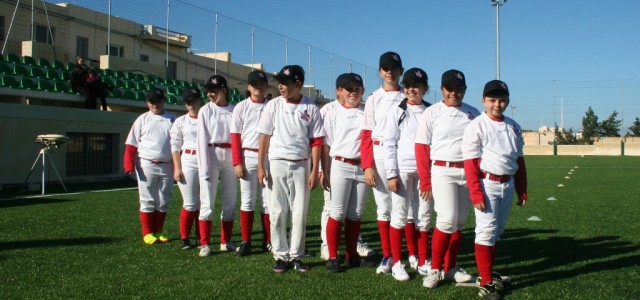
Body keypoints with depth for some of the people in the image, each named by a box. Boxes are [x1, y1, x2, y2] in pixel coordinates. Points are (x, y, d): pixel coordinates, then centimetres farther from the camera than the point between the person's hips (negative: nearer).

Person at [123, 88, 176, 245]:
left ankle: (158, 231, 20)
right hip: (147, 165, -2)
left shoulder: (172, 120, 7)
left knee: (164, 201, 8)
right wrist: (129, 164, -10)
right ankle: (147, 233, 12)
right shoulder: (143, 119, 4)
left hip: (167, 166, 2)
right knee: (148, 200, 3)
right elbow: (131, 144, 0)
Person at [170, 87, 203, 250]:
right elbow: (175, 146, 4)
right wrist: (177, 168, -5)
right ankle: (184, 238, 7)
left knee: (203, 202, 5)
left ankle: (201, 236, 15)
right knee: (190, 203, -3)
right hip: (188, 162, -1)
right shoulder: (180, 121, 9)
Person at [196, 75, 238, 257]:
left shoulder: (234, 110, 5)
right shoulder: (206, 110, 1)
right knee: (207, 202, -2)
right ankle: (204, 244, 3)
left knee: (230, 201, 9)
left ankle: (225, 242, 20)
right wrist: (204, 167, -12)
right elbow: (202, 140, -4)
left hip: (230, 158, 2)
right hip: (211, 157, -2)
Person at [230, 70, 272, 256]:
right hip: (248, 157, 0)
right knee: (247, 200, 4)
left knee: (268, 201, 4)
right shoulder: (241, 108, 4)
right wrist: (237, 163, -7)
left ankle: (268, 242, 13)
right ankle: (246, 242, 10)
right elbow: (235, 136, 1)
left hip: (268, 157, 0)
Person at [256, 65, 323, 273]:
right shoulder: (273, 105, 1)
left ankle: (296, 256, 14)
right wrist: (260, 166, -2)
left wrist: (314, 171, -4)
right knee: (277, 212, 2)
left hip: (301, 165, 0)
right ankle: (281, 256, 12)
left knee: (300, 212, 2)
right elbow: (265, 136, 3)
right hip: (278, 163, 0)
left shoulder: (311, 108, 0)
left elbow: (316, 141, 1)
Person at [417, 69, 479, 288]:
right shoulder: (432, 113, -1)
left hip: (467, 172, 4)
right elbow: (421, 148, -3)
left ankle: (450, 268, 21)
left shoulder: (473, 114, 9)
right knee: (447, 219, -14)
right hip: (442, 171, -4)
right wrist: (425, 181, -7)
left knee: (459, 222, 9)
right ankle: (434, 269, 1)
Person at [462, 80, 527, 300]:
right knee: (486, 231, -6)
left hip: (508, 184, 7)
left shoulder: (513, 127, 11)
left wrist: (521, 189, 13)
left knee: (497, 231, 15)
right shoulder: (476, 126, -9)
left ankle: (488, 272, 28)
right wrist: (476, 192, -19)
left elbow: (519, 160, 16)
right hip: (487, 183, -7)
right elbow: (470, 163, -13)